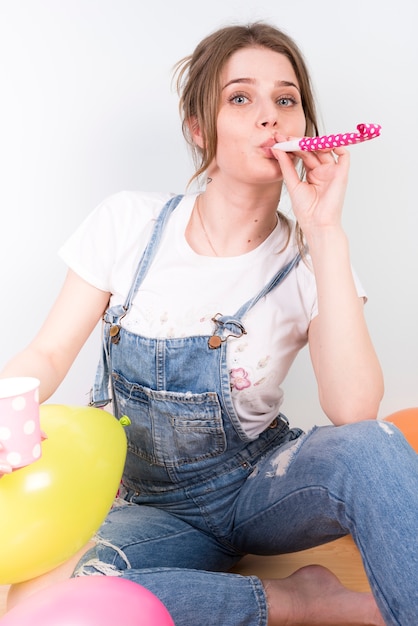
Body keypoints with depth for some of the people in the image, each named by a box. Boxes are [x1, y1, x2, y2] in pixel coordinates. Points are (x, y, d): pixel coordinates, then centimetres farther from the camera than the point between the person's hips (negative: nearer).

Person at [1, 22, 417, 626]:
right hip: (154, 508, 2)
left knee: (367, 447, -33)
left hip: (262, 484, -1)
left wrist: (324, 229, -27)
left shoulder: (309, 259, -10)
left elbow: (353, 409, -26)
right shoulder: (128, 225, -9)